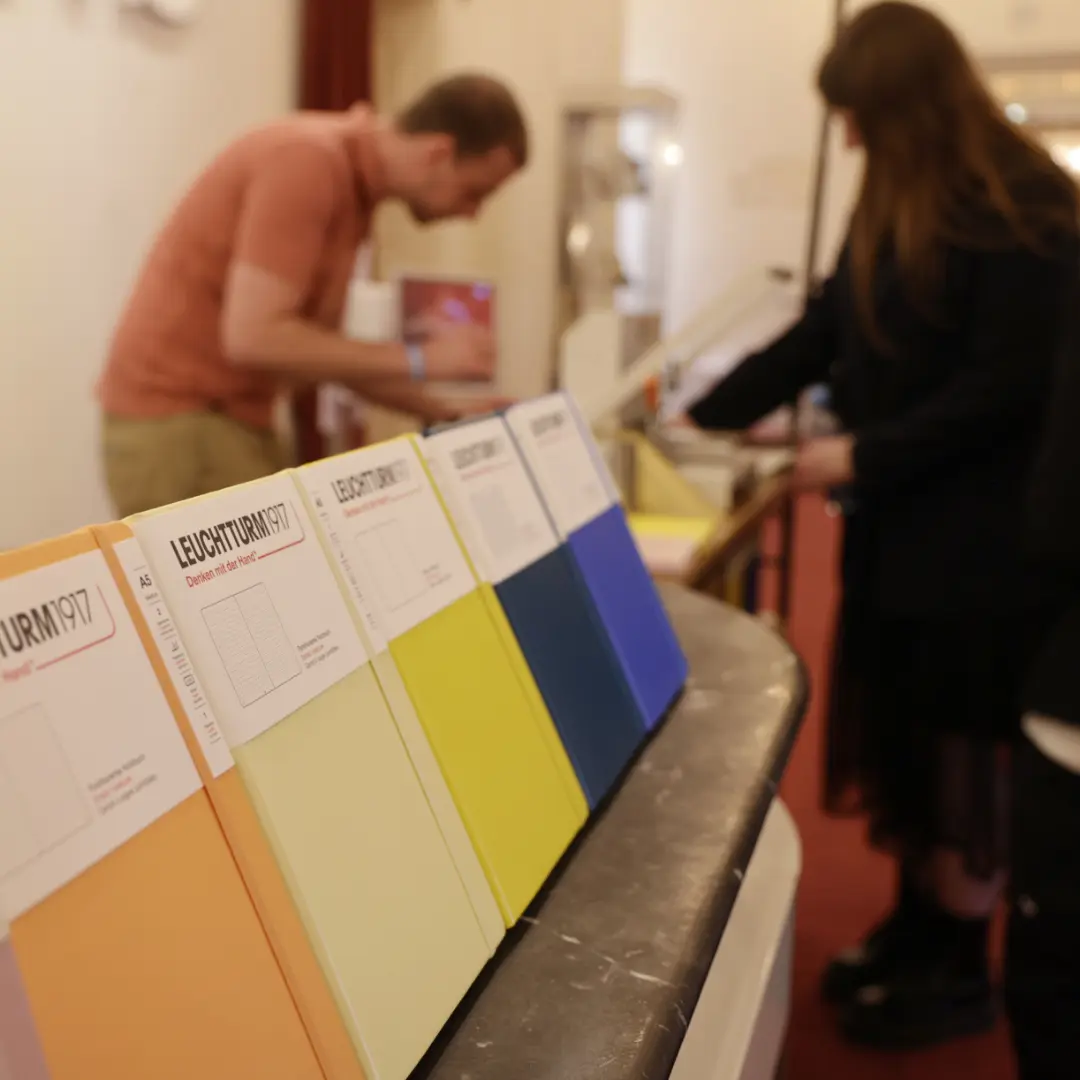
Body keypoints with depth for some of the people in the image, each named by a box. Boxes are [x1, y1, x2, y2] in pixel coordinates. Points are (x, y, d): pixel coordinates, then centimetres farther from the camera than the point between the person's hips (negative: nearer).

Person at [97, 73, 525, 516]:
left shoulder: (352, 180, 10)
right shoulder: (309, 162, -19)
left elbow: (316, 344, 13)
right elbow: (253, 337, -25)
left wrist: (439, 410, 6)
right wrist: (421, 360, -20)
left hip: (231, 417, 9)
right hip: (177, 417, -9)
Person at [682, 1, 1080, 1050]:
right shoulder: (892, 208, 12)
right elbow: (821, 333, 15)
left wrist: (865, 455, -16)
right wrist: (706, 415, 12)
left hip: (980, 533, -7)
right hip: (896, 521, 7)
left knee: (957, 746, 2)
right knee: (898, 733, 12)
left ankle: (961, 968, 18)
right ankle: (915, 923, 28)